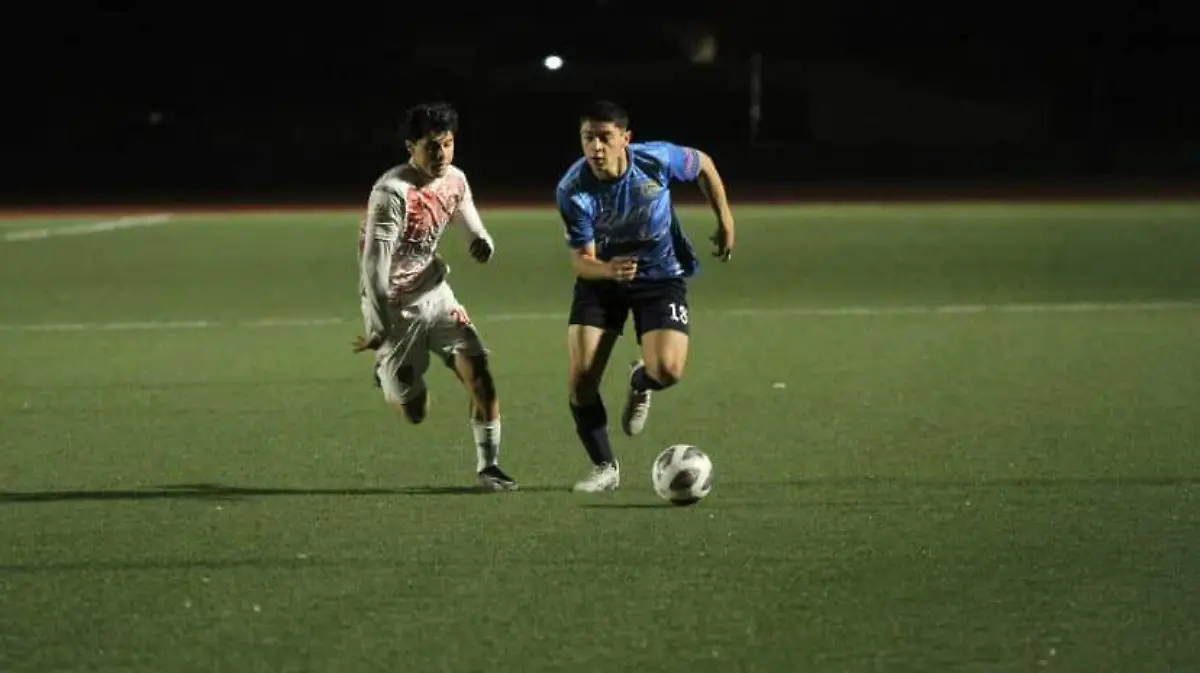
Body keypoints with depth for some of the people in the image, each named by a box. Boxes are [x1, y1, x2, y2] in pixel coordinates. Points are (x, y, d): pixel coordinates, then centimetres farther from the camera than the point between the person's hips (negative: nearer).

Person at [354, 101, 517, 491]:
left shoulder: (454, 180, -3)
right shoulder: (391, 193, -24)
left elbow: (469, 222, 14)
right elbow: (374, 264, -23)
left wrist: (482, 243, -12)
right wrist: (379, 328, -23)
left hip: (435, 295, 6)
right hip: (395, 307, -5)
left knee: (479, 371, -13)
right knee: (415, 413, 2)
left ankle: (488, 466, -1)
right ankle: (388, 370, 37)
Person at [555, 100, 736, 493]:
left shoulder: (657, 159, -23)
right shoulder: (572, 191, -23)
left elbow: (703, 165, 1)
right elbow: (581, 260, -20)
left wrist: (725, 220, 3)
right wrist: (608, 270, -42)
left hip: (661, 275, -1)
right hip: (602, 275, 1)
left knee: (667, 370, -22)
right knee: (580, 379, -11)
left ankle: (641, 383, 19)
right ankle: (604, 468, 11)